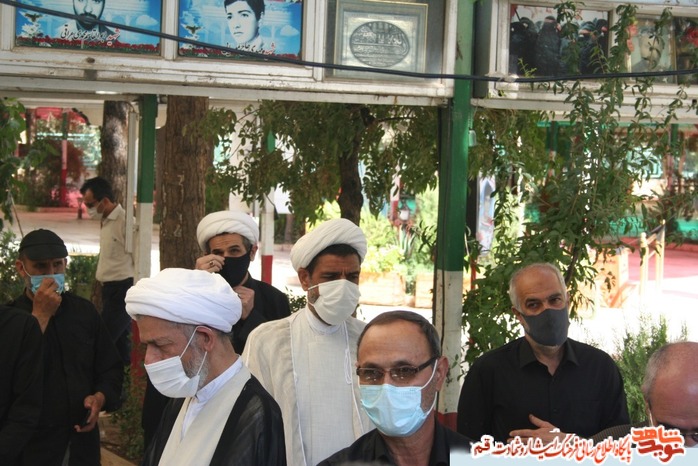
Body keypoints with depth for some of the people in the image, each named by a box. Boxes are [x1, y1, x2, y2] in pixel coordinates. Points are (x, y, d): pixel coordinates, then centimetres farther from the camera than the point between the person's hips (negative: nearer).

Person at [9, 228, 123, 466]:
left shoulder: (84, 310, 3)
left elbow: (111, 368, 11)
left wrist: (100, 398, -10)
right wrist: (40, 316, -20)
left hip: (83, 439, 4)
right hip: (32, 446, -3)